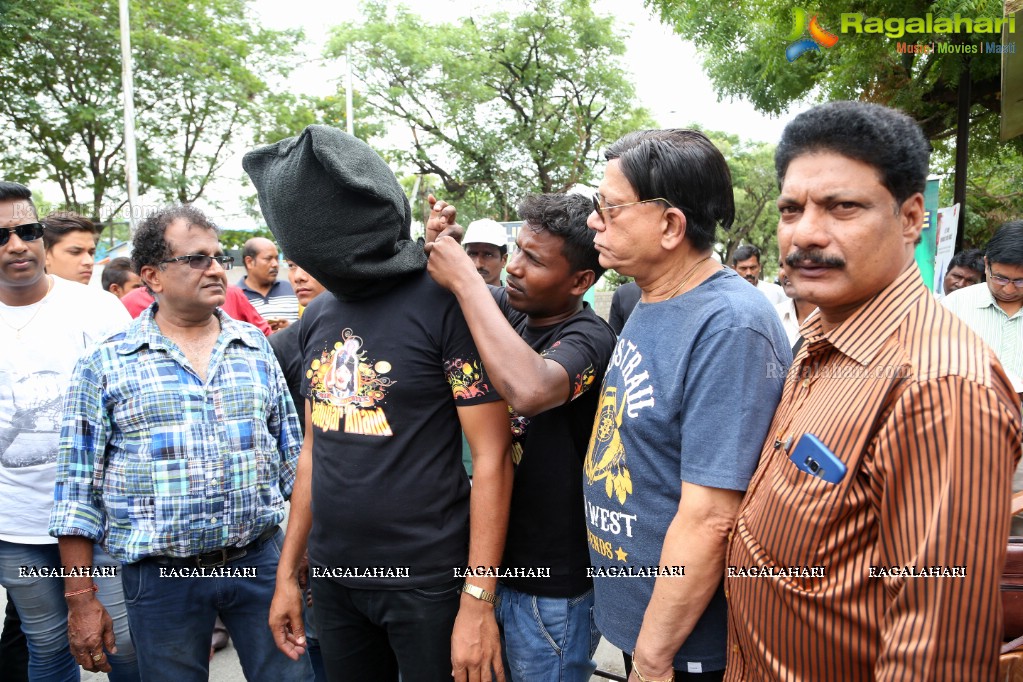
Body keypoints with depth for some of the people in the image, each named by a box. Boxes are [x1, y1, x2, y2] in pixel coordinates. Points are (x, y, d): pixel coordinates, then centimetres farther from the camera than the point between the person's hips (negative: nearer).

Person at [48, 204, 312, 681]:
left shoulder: (256, 348, 5)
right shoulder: (105, 365, -4)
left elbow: (293, 454, 10)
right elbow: (79, 489, -2)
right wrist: (82, 601, -3)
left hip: (261, 557, 2)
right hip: (161, 575, -2)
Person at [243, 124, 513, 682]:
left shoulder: (446, 305, -14)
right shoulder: (318, 316, 6)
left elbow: (491, 457, -15)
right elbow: (314, 449, 13)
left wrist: (479, 600, -16)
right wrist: (288, 570, 14)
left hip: (426, 580, -6)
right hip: (333, 575, 6)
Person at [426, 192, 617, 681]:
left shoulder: (588, 337, -21)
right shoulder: (507, 310, -1)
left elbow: (530, 390, -42)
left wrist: (465, 279, -33)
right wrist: (436, 245, -12)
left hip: (552, 586, -7)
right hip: (495, 557, 7)